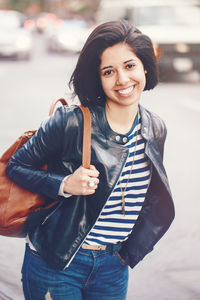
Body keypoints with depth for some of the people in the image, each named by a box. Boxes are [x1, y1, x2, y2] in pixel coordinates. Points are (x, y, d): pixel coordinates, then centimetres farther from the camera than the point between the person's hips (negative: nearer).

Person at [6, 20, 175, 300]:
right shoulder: (70, 123, -17)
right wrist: (64, 184, -21)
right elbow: (16, 167, -7)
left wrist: (129, 250, 15)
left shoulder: (155, 130, 0)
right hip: (54, 264, -4)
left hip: (113, 267, 5)